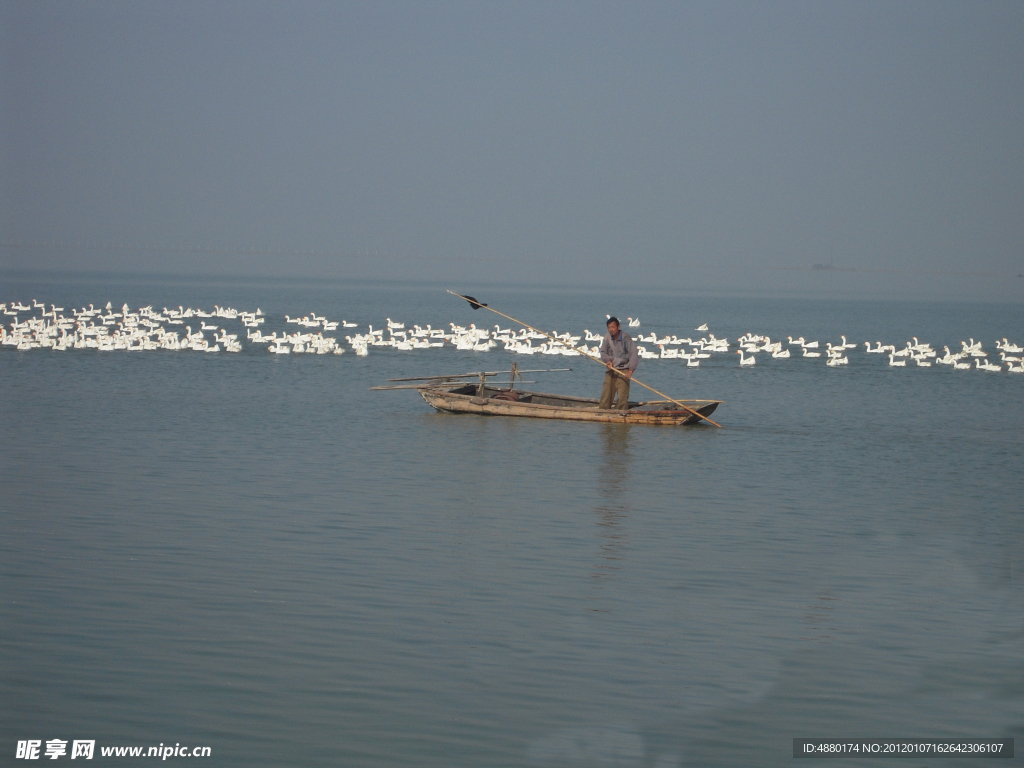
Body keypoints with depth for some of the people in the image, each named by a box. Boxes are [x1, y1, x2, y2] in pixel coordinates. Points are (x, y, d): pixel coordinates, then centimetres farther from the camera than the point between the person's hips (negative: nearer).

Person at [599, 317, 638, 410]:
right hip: (611, 370, 5)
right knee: (605, 396, 3)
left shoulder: (626, 338, -14)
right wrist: (608, 360, -9)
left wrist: (630, 370, -27)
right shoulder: (607, 337, 0)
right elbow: (603, 352, 12)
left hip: (623, 370, -5)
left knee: (622, 397, -12)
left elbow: (634, 354, -19)